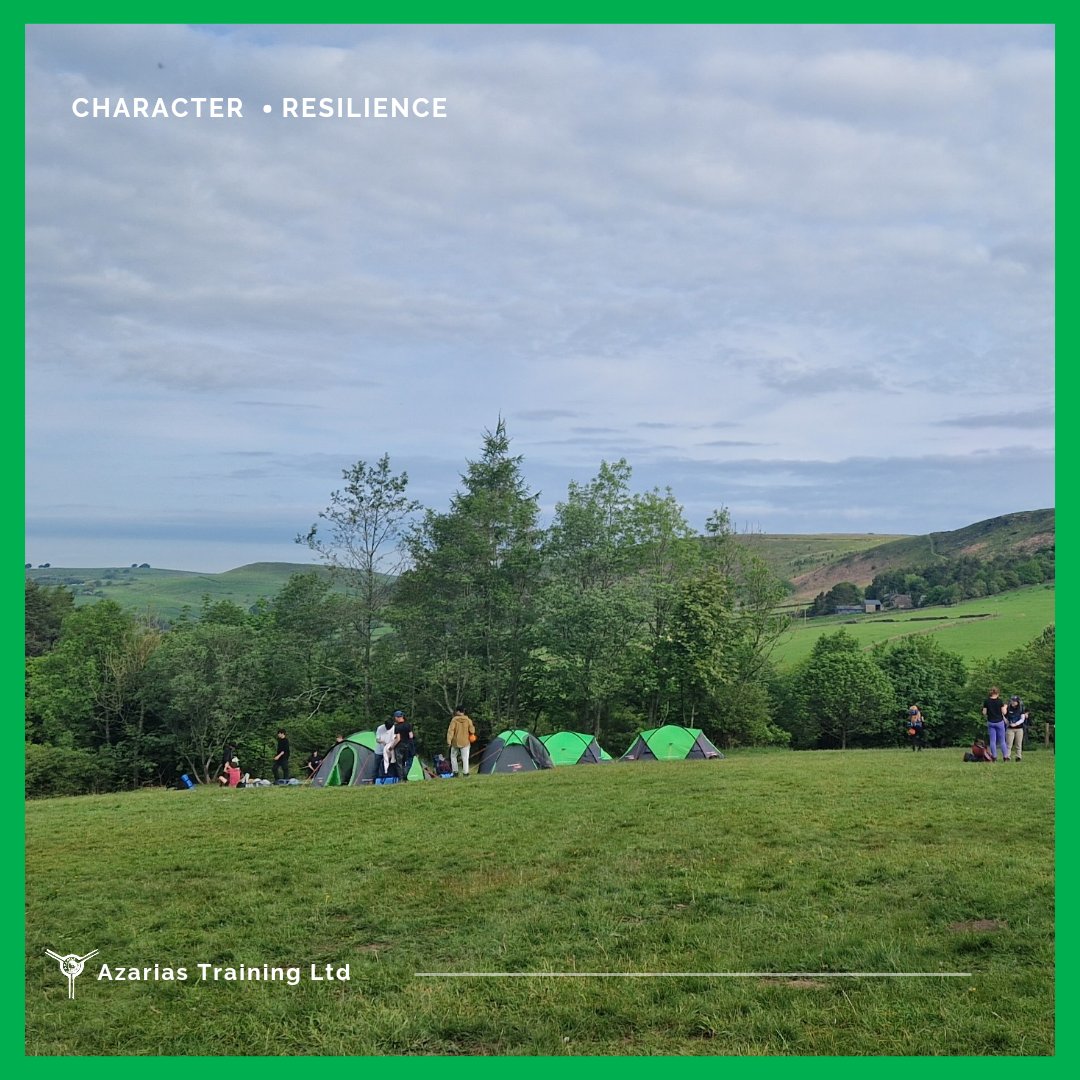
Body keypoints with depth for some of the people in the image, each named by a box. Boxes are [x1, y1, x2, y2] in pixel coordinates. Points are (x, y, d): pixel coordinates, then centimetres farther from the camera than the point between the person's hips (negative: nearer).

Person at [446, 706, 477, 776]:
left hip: (455, 742, -1)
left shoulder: (454, 720, -10)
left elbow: (451, 730, -14)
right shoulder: (468, 720, -5)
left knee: (453, 756, 16)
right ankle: (465, 772, -2)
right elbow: (472, 730, -4)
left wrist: (449, 741, -15)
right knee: (465, 757, 4)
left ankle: (455, 771, 12)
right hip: (465, 742, 1)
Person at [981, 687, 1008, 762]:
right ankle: (1005, 756, 8)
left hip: (990, 722, 1)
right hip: (999, 722, -1)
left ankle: (994, 757, 2)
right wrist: (1005, 707, 11)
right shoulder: (1000, 701, -9)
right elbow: (1003, 712, -7)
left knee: (992, 741, 4)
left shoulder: (986, 701, -4)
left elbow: (984, 713, -3)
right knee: (1002, 741, 7)